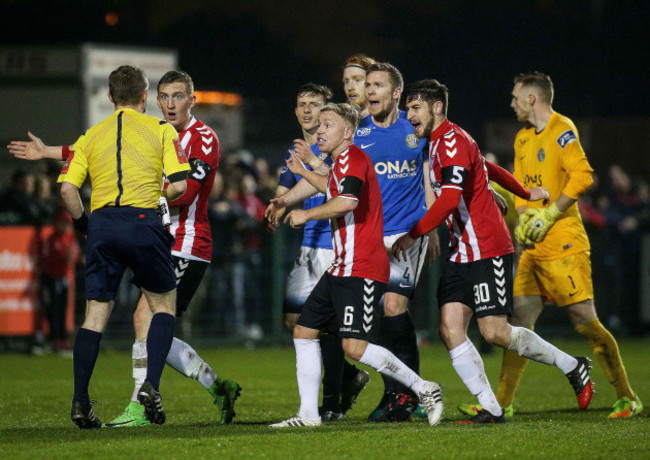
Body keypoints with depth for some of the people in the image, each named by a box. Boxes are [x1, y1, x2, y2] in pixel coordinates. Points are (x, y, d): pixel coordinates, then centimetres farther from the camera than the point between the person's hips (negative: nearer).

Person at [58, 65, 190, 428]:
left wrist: (83, 223, 18)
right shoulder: (161, 129, 7)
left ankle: (80, 402, 1)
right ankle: (151, 385, -4)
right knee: (164, 303, 13)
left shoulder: (91, 136, 15)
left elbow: (67, 187, 4)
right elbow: (179, 184, -2)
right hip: (143, 221, -3)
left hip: (102, 223, 3)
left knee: (96, 313, 6)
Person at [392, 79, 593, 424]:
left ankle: (573, 367, 8)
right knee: (450, 328, -6)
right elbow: (490, 169, 31)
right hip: (461, 252, 9)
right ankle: (491, 408, -5)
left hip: (487, 251, -9)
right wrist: (525, 193, 45)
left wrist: (414, 235, -27)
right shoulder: (440, 144, 17)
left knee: (495, 332, -11)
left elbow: (449, 199, -26)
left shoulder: (452, 141, -14)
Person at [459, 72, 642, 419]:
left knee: (585, 321, -10)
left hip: (563, 244, -8)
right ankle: (502, 402, 7)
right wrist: (523, 217, 4)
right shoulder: (523, 138, 18)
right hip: (534, 247, 8)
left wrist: (550, 214, -19)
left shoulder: (561, 130, -8)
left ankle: (628, 399, -1)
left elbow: (582, 175, -19)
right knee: (520, 321, 4)